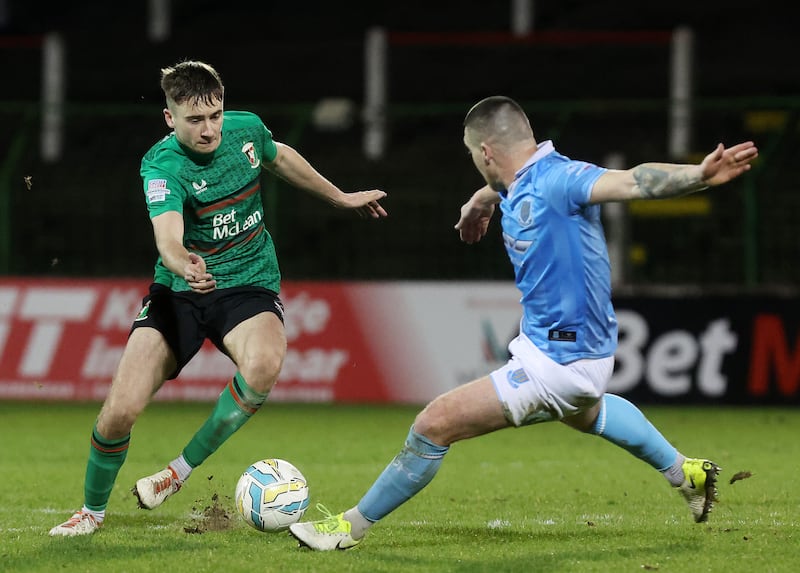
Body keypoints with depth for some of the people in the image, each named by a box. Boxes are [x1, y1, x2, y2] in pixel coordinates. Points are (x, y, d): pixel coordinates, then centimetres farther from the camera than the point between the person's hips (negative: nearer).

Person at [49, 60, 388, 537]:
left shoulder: (246, 129, -5)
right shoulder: (163, 165, -19)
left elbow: (281, 158, 20)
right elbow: (168, 236, -38)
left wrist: (341, 198, 31)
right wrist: (183, 265, -61)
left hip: (249, 287, 2)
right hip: (179, 291, -2)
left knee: (264, 364, -34)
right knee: (120, 412, -13)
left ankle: (182, 470, -14)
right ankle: (92, 510, 18)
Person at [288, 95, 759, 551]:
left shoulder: (556, 179, -25)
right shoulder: (517, 184, 3)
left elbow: (632, 182, -39)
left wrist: (699, 175, -54)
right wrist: (481, 201, 51)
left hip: (557, 364, -11)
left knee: (436, 423, -8)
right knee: (585, 412, 42)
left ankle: (352, 527, 5)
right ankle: (685, 472, 56)